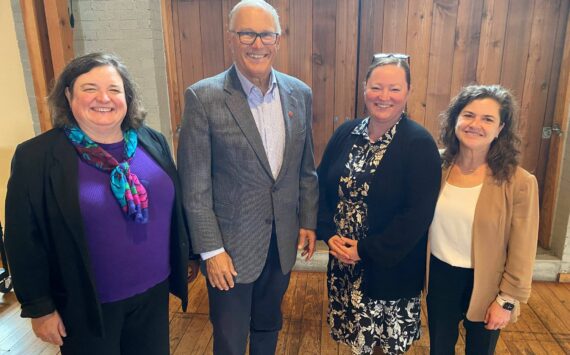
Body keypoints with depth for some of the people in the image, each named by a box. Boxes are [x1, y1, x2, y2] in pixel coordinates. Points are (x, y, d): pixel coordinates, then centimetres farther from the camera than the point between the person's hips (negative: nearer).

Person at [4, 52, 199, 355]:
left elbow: (176, 206, 7)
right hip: (85, 305, -3)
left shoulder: (153, 142, -2)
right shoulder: (37, 156, -13)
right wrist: (39, 307, -6)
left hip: (154, 291, 4)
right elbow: (24, 240, -9)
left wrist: (187, 256, 12)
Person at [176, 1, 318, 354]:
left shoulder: (300, 93, 0)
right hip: (231, 244, -3)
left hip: (283, 241, 4)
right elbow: (195, 185, -13)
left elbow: (306, 168, 7)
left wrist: (309, 221, 7)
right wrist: (211, 249, -13)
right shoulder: (203, 97, -14)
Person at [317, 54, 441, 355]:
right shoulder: (346, 133, 0)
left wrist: (365, 250, -17)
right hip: (342, 262, 4)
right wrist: (329, 234, -9)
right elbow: (321, 185, 3)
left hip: (391, 268, -4)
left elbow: (417, 214, -18)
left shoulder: (420, 144, -14)